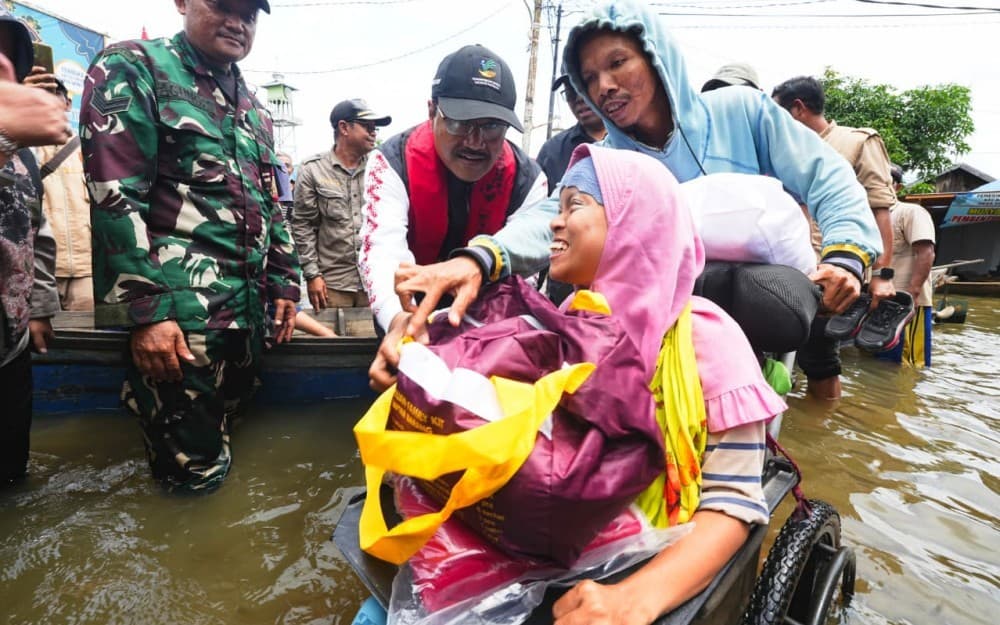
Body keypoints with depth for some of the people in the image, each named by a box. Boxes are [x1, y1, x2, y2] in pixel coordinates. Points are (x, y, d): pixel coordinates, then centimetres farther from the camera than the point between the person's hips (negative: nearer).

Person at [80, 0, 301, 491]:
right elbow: (114, 196, -13)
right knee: (192, 474, -2)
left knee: (217, 456, 17)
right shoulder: (132, 69, -2)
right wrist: (145, 311, -18)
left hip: (248, 310, 7)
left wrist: (284, 281, 15)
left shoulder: (252, 108, 19)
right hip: (178, 313, -7)